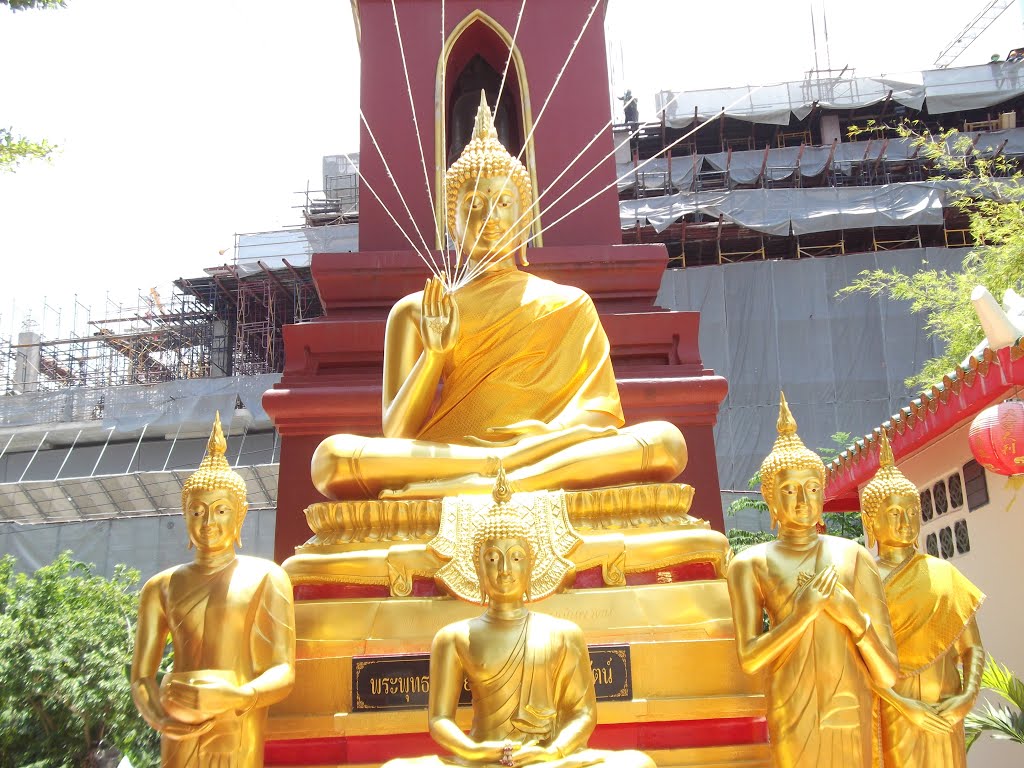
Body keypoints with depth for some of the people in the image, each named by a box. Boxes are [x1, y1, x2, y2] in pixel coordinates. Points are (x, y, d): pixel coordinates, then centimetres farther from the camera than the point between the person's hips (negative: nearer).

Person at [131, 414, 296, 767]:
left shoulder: (265, 578, 1)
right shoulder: (162, 587, 10)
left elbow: (284, 673, -5)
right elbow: (141, 677, 6)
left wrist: (234, 698, -23)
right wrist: (160, 717, -14)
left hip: (239, 734, -2)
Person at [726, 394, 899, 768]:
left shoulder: (854, 558, 3)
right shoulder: (751, 564, 0)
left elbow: (887, 674, 2)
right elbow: (749, 658, -9)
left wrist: (854, 617, -14)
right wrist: (801, 613, -19)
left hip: (850, 707, 2)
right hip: (793, 710, -2)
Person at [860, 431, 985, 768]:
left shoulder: (943, 573, 6)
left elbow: (972, 645, 5)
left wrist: (968, 695, -11)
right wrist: (902, 704, -19)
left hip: (943, 713, 3)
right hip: (890, 712, -3)